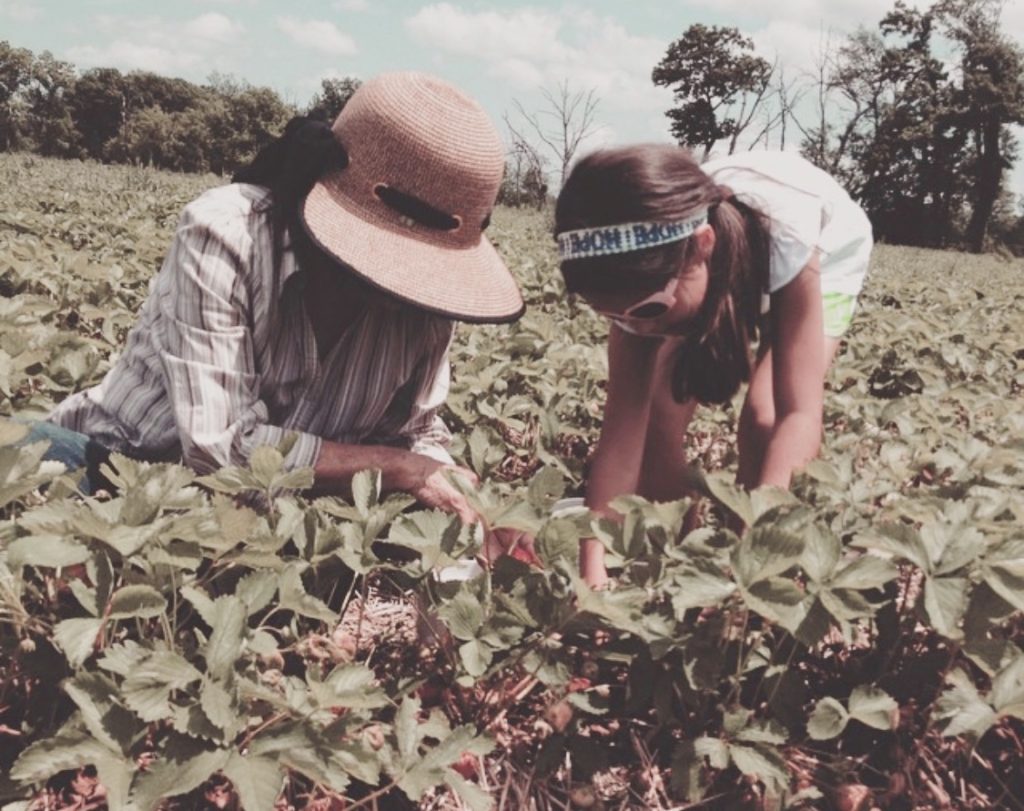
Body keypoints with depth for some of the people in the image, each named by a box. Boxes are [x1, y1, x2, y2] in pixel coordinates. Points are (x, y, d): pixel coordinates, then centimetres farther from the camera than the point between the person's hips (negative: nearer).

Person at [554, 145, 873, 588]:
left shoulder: (782, 231, -45)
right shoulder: (649, 271, -33)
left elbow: (798, 414, -45)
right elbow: (623, 426, -32)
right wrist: (594, 571, -40)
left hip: (825, 253, -3)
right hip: (728, 272, 3)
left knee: (764, 416, -23)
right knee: (659, 416, -13)